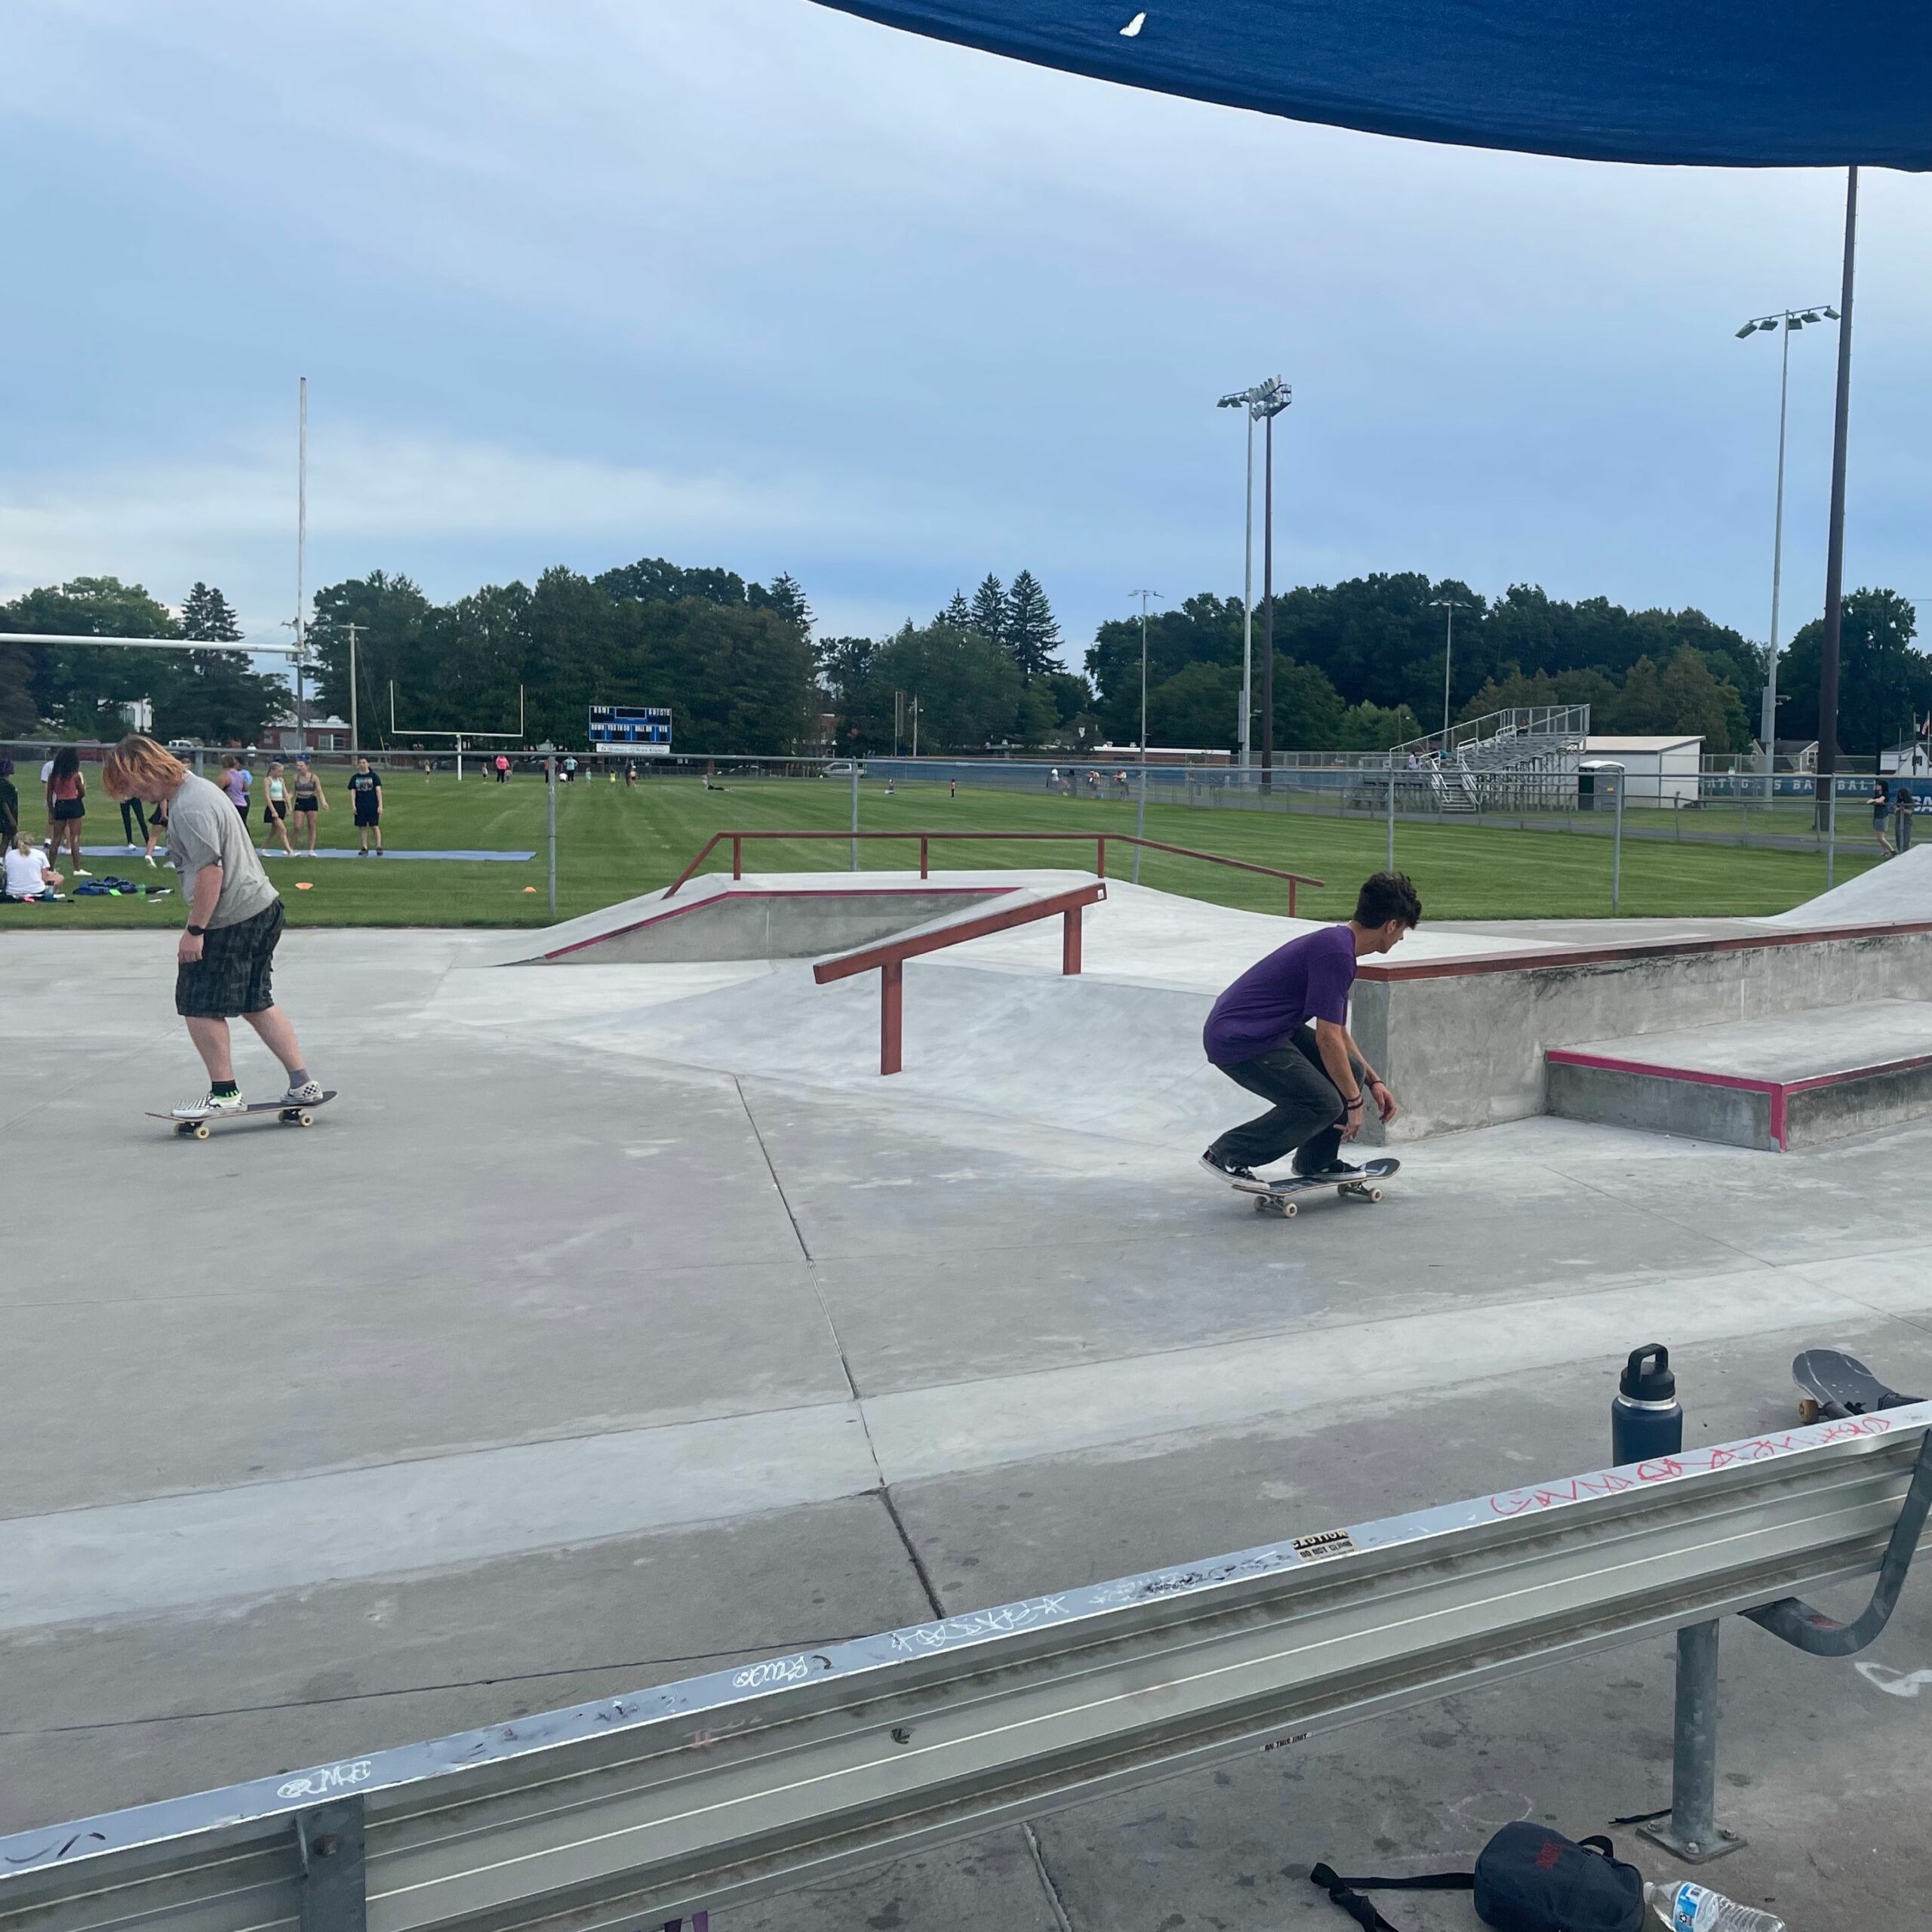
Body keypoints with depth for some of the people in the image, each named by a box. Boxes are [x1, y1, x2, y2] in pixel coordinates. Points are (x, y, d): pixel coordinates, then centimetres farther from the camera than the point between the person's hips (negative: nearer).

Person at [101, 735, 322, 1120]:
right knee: (256, 1003, 16)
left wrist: (195, 930, -18)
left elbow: (211, 871, -23)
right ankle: (302, 1084, 18)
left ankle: (225, 1092, 11)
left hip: (231, 921, -11)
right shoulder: (196, 788, 15)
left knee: (200, 1006, 1)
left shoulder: (190, 808, -18)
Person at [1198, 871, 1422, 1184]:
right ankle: (1227, 1155, -3)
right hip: (1238, 1040, -11)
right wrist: (1354, 1100, -12)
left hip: (1267, 1030, 11)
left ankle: (1316, 1163, 24)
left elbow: (1339, 1032, 24)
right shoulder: (1336, 952, -21)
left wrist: (1373, 1081, 25)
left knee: (1350, 1071, 10)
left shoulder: (1337, 943, 12)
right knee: (1323, 1104, -14)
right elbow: (1327, 1038, -21)